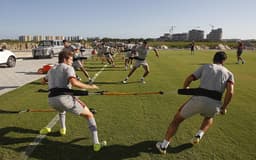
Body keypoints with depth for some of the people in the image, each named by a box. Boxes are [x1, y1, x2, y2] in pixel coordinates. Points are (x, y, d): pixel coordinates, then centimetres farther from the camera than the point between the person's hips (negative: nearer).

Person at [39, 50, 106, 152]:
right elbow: (74, 83, -17)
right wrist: (90, 86, -8)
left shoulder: (52, 69, 24)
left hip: (51, 100, 7)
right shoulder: (68, 68, 3)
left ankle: (62, 129, 46)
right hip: (64, 97, -7)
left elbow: (43, 81, 42)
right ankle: (96, 143, -5)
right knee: (89, 115, 5)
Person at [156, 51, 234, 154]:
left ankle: (163, 146, 18)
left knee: (177, 118, 18)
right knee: (209, 117, 40)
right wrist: (224, 107, 12)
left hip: (199, 99, -1)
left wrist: (184, 89, 32)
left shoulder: (205, 67, 18)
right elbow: (230, 92, 0)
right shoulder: (229, 73, 18)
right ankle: (198, 136, 18)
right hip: (215, 104, 2)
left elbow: (189, 79, 12)